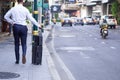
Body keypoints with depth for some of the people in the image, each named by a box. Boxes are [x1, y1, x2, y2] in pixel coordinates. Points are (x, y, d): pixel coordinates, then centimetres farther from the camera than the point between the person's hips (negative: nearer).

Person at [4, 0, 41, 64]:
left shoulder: (13, 9, 3)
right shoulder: (25, 9, -3)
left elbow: (6, 16, 5)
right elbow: (31, 19, -2)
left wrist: (12, 22, 10)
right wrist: (38, 25, 6)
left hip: (16, 27, 1)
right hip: (23, 27, -1)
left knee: (16, 44, 11)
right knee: (24, 43, 7)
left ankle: (17, 60, 12)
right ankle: (24, 54, -23)